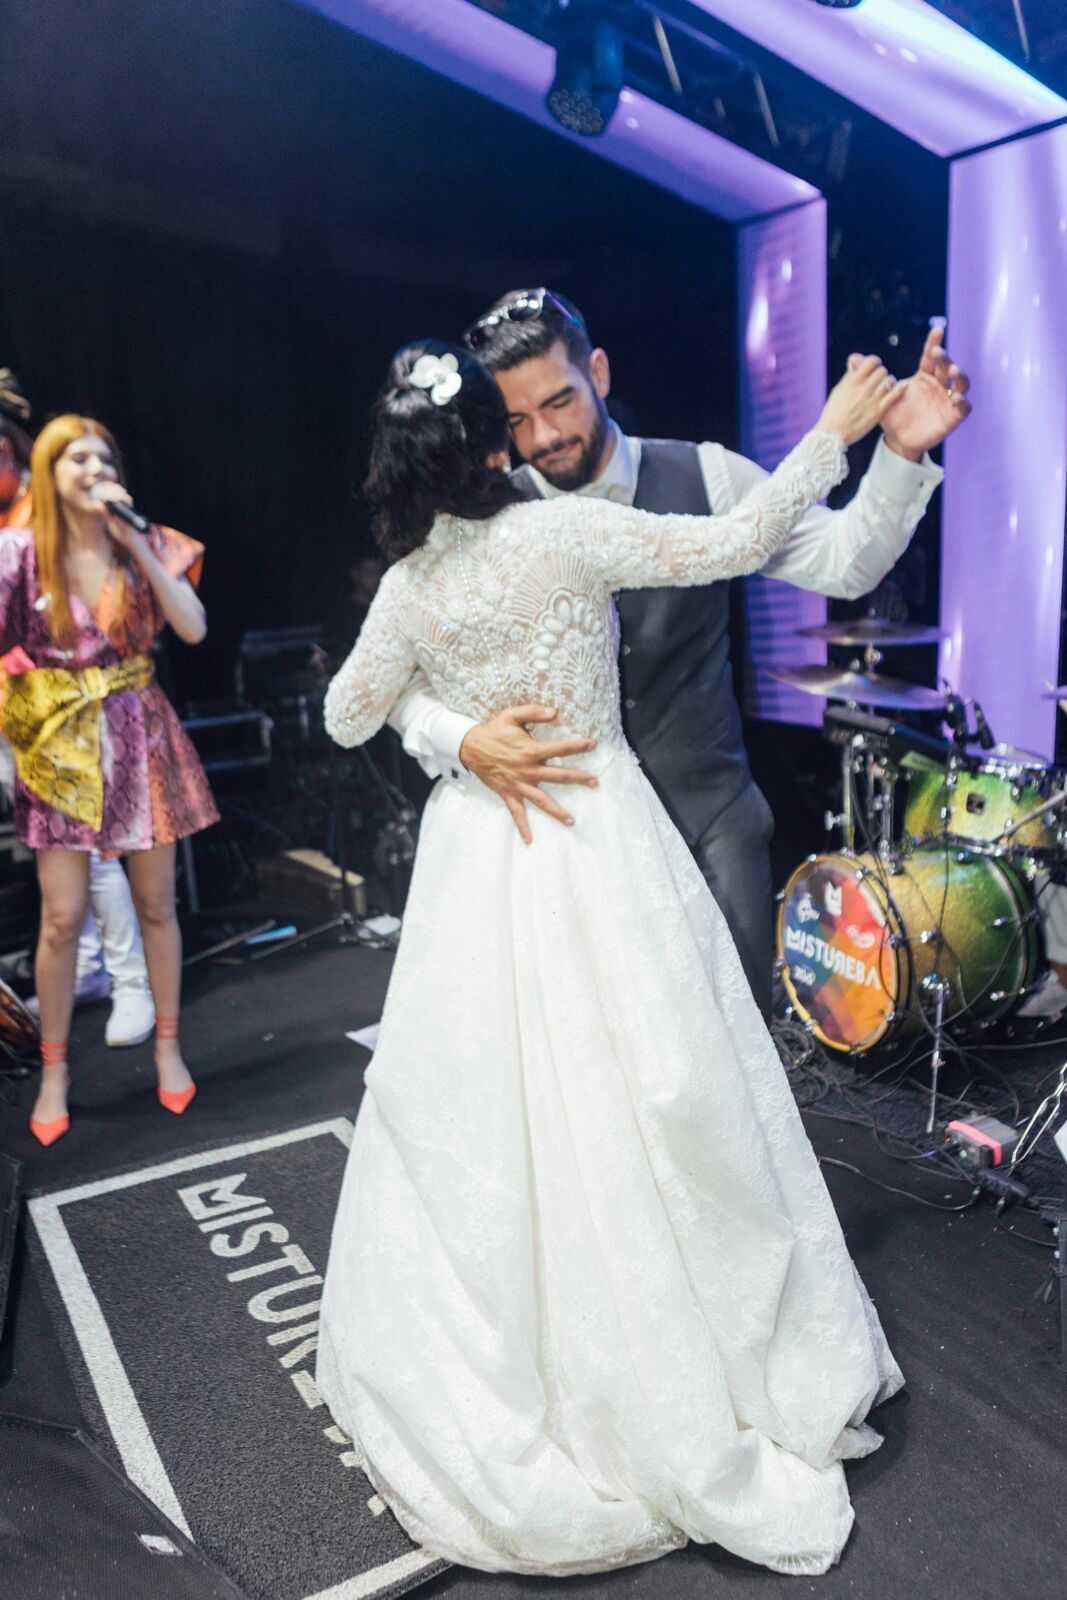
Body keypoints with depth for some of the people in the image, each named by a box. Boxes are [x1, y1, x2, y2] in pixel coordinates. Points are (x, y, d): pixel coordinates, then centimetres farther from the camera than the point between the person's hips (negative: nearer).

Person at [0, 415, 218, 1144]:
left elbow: (194, 628, -10)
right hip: (60, 743, -2)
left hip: (140, 735, 2)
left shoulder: (143, 544, 2)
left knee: (156, 902, 9)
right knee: (63, 916, -1)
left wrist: (137, 543, -14)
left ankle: (169, 1046, 27)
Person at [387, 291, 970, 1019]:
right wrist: (466, 742, -23)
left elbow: (843, 562, 0)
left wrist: (902, 452, -15)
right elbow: (402, 672, -4)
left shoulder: (704, 477, -2)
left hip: (710, 816, 1)